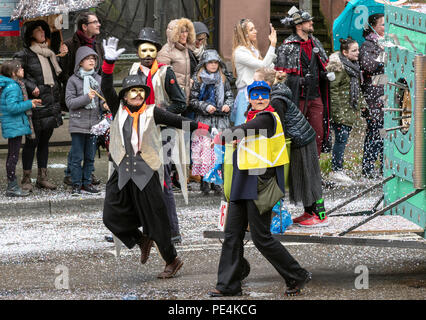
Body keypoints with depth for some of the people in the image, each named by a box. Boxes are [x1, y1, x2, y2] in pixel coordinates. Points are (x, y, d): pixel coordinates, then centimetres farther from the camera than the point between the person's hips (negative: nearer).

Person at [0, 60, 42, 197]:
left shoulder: (13, 85, 12)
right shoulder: (13, 87, -19)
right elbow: (12, 107, -27)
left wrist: (30, 102, 12)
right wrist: (29, 104, -18)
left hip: (12, 126, 11)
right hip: (15, 126, -11)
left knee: (12, 156, 15)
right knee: (13, 156, -6)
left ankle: (12, 185, 22)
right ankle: (12, 187, -3)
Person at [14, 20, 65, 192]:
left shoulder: (49, 53, 16)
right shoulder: (24, 55, -7)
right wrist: (31, 87, -20)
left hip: (51, 104, 7)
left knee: (45, 140, 11)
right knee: (32, 141, -4)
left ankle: (42, 177, 17)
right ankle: (26, 178, 4)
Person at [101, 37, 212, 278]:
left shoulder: (152, 113, 2)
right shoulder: (119, 110, 7)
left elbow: (178, 121, 5)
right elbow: (107, 89, -2)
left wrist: (205, 129, -1)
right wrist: (109, 63, -16)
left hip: (146, 173, -3)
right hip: (123, 172, 3)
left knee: (155, 218, 0)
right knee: (112, 216, -3)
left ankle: (172, 260, 14)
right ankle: (142, 241, 23)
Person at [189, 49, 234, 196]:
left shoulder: (223, 80, 12)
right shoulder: (198, 79, 2)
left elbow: (230, 96, 16)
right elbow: (192, 100, 0)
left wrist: (228, 105, -4)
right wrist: (205, 106, -13)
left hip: (220, 119, 3)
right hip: (203, 119, -3)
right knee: (204, 149, -9)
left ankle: (216, 182, 5)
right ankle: (204, 182, -4)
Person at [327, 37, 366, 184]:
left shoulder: (354, 66, 14)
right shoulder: (338, 67, -15)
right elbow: (333, 89, -18)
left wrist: (361, 104, 21)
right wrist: (337, 111, -20)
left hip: (351, 110, 9)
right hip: (341, 110, -9)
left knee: (343, 139, 10)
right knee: (341, 139, -8)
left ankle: (337, 169, 16)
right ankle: (336, 170, -2)